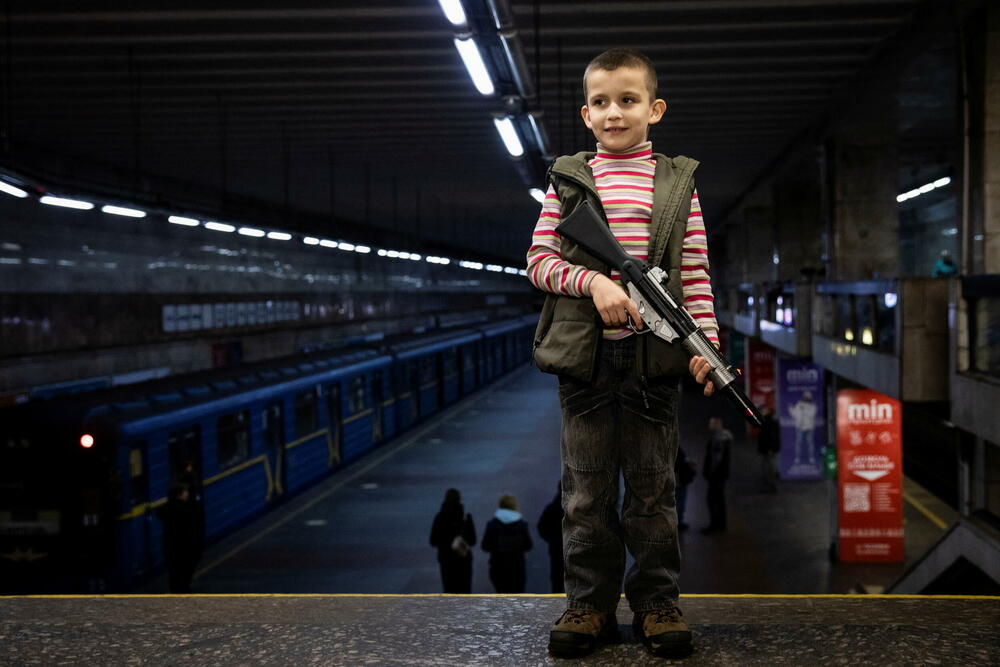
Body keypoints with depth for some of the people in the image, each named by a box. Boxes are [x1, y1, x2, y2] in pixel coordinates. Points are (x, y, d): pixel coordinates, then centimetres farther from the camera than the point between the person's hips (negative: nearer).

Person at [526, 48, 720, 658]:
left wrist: (706, 344, -6)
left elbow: (695, 275, 4)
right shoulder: (568, 180, 7)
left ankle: (657, 601, 17)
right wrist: (592, 281, -14)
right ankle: (591, 602, 16)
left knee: (653, 487, 7)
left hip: (654, 356, 0)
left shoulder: (678, 182, 6)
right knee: (587, 489, 6)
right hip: (585, 355, 1)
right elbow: (539, 261, 3)